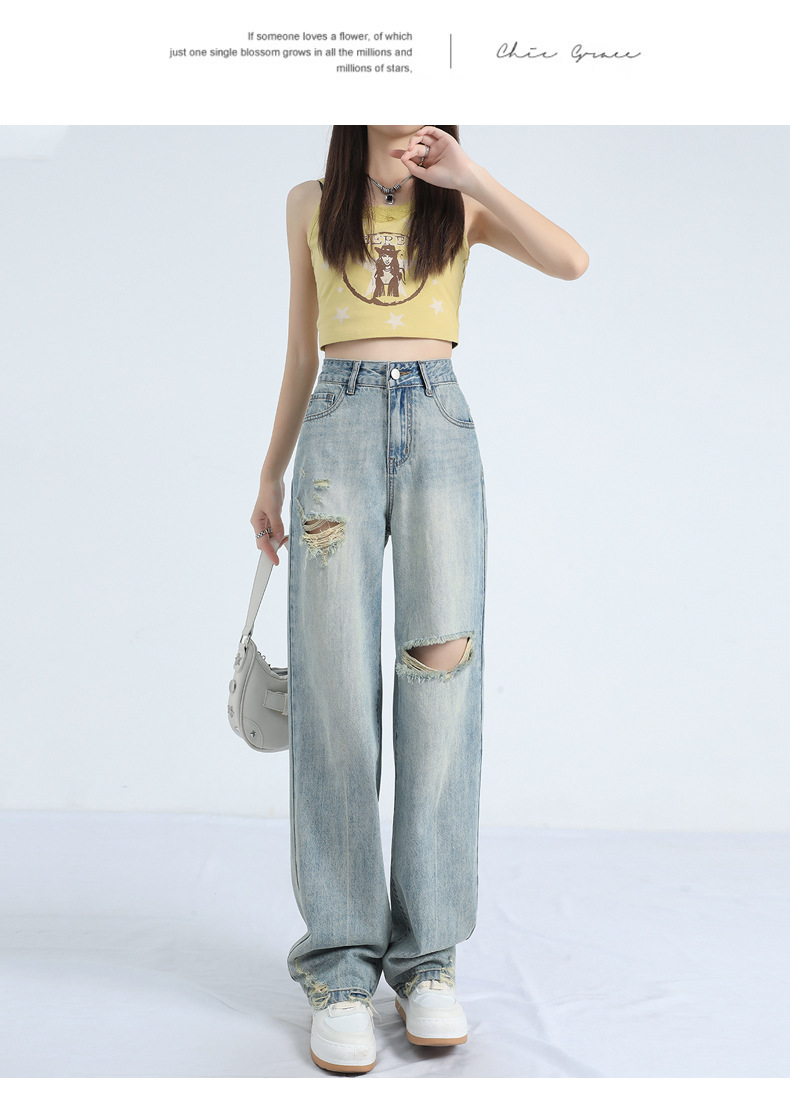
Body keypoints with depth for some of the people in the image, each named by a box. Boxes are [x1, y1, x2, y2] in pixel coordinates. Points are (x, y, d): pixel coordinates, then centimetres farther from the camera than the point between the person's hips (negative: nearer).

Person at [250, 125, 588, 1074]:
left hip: (437, 421, 0)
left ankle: (427, 957, -1)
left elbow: (569, 261, -3)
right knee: (336, 683, -9)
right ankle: (340, 964, -4)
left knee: (442, 669, -10)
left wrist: (467, 176, -6)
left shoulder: (460, 203, 15)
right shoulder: (312, 204, 18)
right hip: (339, 426, 0)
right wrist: (271, 474, 17)